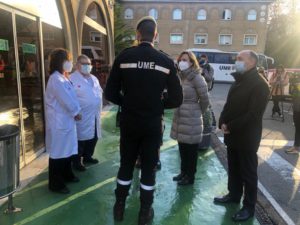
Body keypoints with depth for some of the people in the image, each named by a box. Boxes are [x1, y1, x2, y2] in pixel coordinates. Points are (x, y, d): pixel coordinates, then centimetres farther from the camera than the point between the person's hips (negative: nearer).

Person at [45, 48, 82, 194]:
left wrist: (75, 112, -1)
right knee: (58, 153, 2)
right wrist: (76, 113, -7)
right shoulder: (56, 79, -19)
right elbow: (67, 101, -22)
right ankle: (56, 184, 16)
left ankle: (67, 175, 36)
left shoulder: (63, 78, 13)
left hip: (66, 120, 10)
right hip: (59, 122, -10)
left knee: (67, 150, 20)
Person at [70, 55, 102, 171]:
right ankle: (77, 161, 16)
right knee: (80, 139, 1)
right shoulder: (72, 79, -9)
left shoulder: (94, 78, 16)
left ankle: (87, 156, 35)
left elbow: (99, 92, 22)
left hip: (94, 115, 8)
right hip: (82, 117, -8)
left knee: (93, 138, 16)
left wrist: (98, 107, 13)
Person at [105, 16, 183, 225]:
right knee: (149, 168, 15)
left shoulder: (123, 57, -7)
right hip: (153, 124, 0)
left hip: (129, 122, 1)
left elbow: (110, 93, -5)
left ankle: (119, 207, 33)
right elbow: (176, 98, -6)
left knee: (126, 165, 18)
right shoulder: (166, 61, -7)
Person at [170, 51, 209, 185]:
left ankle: (190, 176, 21)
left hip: (191, 120, -7)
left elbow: (205, 100, -9)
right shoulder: (180, 76, 9)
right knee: (182, 148, 17)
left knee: (191, 150, 6)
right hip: (179, 118, 7)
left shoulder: (197, 78, -13)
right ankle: (183, 172, 33)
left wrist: (197, 113, 4)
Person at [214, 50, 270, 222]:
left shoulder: (260, 84, -14)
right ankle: (234, 195, 37)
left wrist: (231, 127, -18)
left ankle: (249, 207, 19)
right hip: (233, 135, 8)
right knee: (233, 168, 19)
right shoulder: (239, 81, 14)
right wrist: (223, 123, -3)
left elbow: (254, 114, -21)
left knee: (248, 172, 5)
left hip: (247, 137, -8)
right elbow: (229, 104, 14)